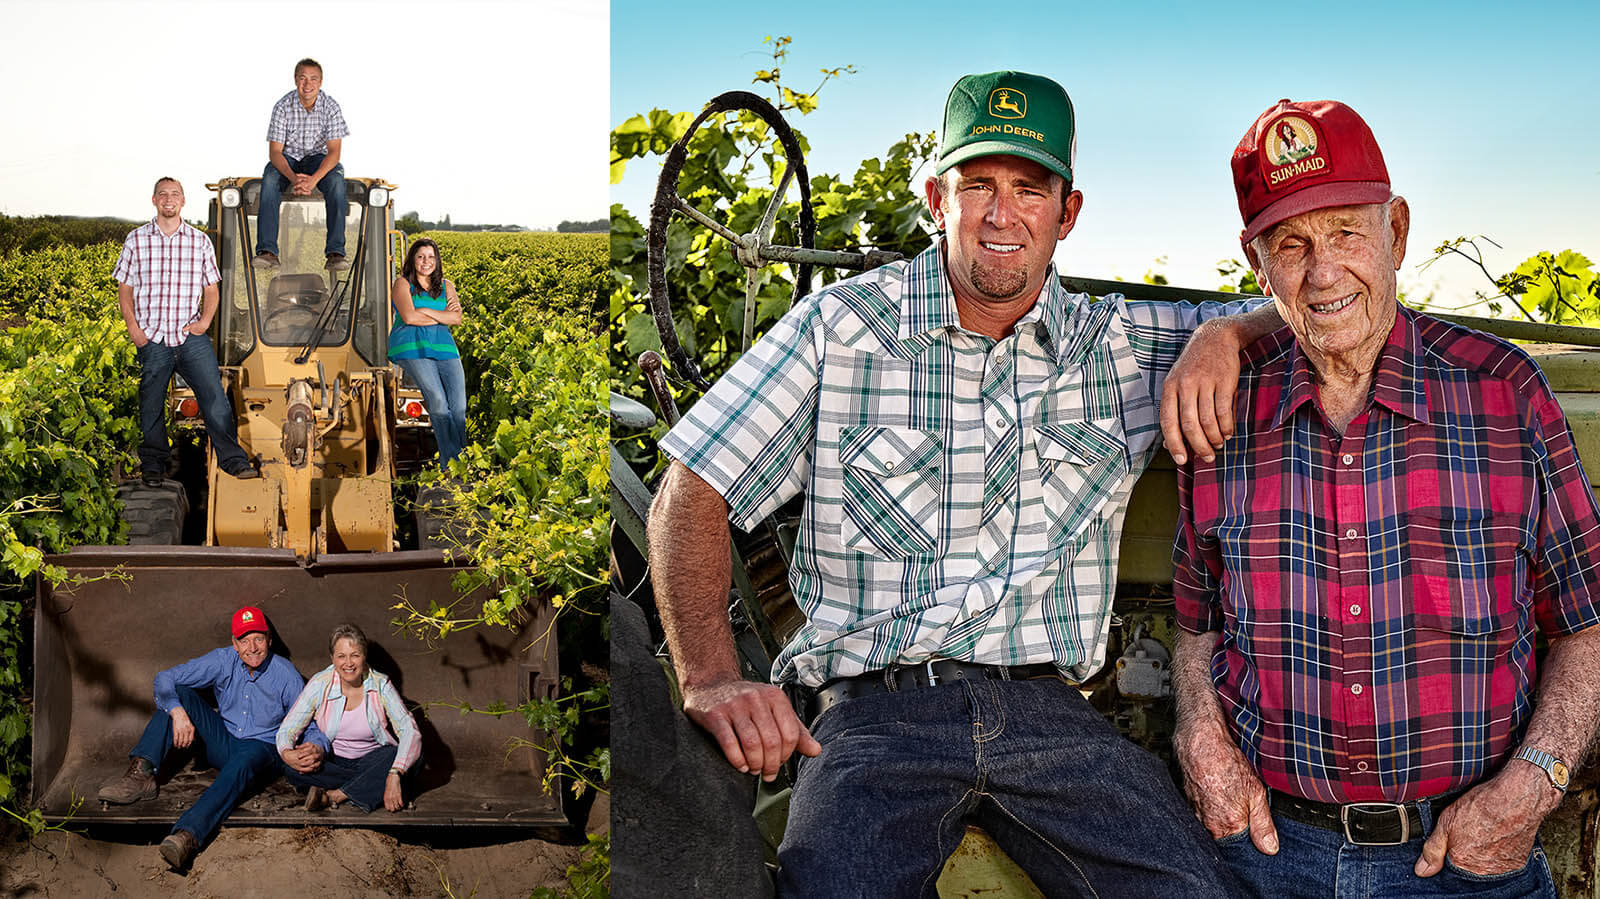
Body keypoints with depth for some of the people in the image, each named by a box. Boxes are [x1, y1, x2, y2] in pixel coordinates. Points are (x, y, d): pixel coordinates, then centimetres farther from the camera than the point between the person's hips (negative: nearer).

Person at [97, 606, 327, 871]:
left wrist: (317, 748, -32)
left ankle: (188, 836, -61)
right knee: (179, 694, -13)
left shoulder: (285, 673, -9)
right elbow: (165, 679, -7)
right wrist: (178, 712, -27)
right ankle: (141, 774, -26)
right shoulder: (223, 660, -4)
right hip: (222, 743, 4)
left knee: (243, 762, -41)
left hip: (262, 748, -4)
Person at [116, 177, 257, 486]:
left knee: (214, 396, -10)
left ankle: (234, 460, -7)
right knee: (152, 406, 6)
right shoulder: (136, 240, 6)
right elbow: (124, 288, 9)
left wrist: (205, 320, -3)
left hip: (191, 336, 0)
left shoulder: (200, 241, 7)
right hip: (151, 339, 0)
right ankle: (153, 465, 20)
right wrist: (133, 327, -3)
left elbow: (211, 289, 14)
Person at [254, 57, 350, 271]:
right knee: (269, 178, -32)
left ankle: (335, 252, -36)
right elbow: (275, 151, -15)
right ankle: (267, 251, -37)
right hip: (287, 159, 0)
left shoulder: (331, 107, -11)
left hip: (318, 158, 0)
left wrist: (313, 179, -34)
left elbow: (334, 151, -17)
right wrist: (293, 177, -35)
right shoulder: (283, 106, -12)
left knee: (336, 180, -32)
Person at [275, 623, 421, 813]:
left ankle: (333, 795, -24)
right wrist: (286, 753, -34)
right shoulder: (319, 684, -10)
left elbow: (410, 731, -19)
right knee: (293, 769, -30)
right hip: (332, 763, 0)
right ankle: (369, 787, -19)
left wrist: (394, 776, -35)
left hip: (372, 759, 0)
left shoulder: (381, 685, -11)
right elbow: (287, 729, -8)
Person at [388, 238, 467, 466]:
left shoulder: (446, 286, 20)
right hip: (411, 347, -4)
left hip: (443, 346, 4)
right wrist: (443, 316, 0)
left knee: (459, 406, -12)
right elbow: (409, 317, -8)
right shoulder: (403, 283, 8)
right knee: (437, 400, -20)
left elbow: (457, 318, 4)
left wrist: (424, 311, -5)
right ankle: (451, 461, -16)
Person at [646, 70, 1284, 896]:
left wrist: (1222, 334, -5)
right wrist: (712, 681, -10)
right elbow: (691, 496, 3)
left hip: (1047, 711, 3)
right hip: (876, 710, -2)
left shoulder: (1117, 346, 12)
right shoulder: (842, 325, 5)